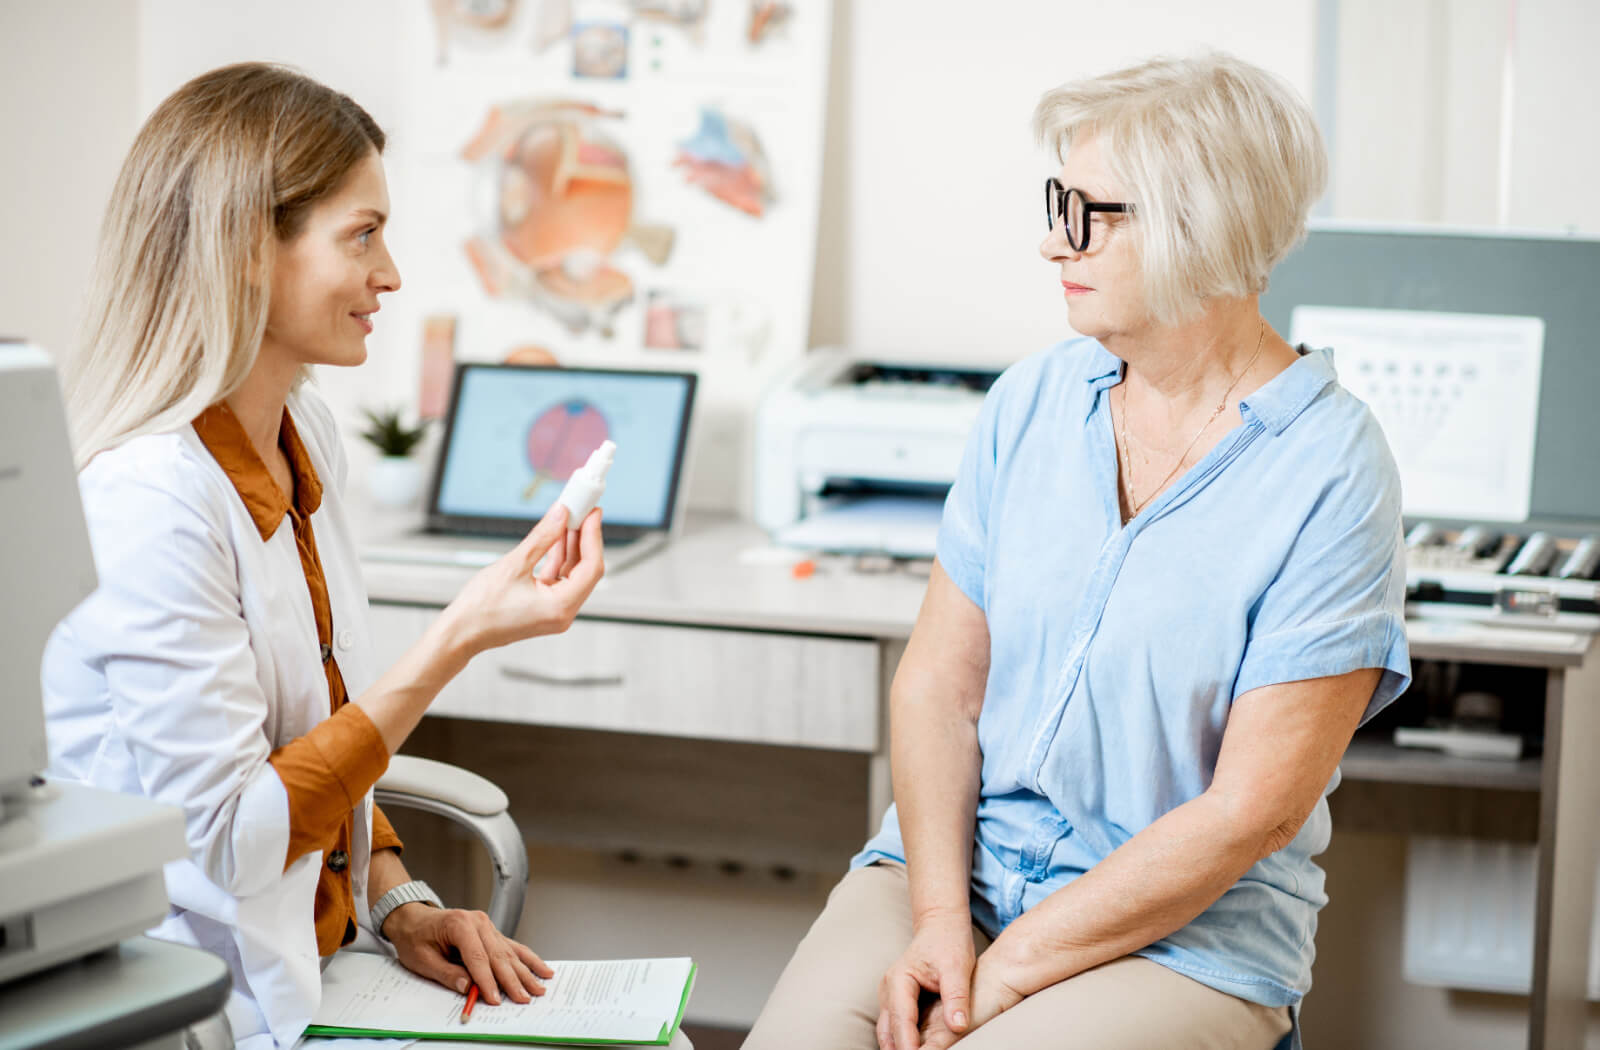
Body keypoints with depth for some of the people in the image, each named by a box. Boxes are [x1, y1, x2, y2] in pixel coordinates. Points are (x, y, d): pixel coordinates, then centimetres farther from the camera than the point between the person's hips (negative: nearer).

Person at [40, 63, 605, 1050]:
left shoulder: (309, 433, 7)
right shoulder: (147, 501, -22)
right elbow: (227, 837, -21)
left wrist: (398, 902, 2)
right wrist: (460, 638, -23)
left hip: (324, 955, 8)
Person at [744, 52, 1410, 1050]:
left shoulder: (1332, 471, -11)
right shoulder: (1033, 398, 5)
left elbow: (1252, 811, -14)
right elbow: (936, 682, 3)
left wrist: (1007, 969, -14)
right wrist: (941, 919, -12)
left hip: (1186, 934, -3)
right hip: (957, 862, 4)